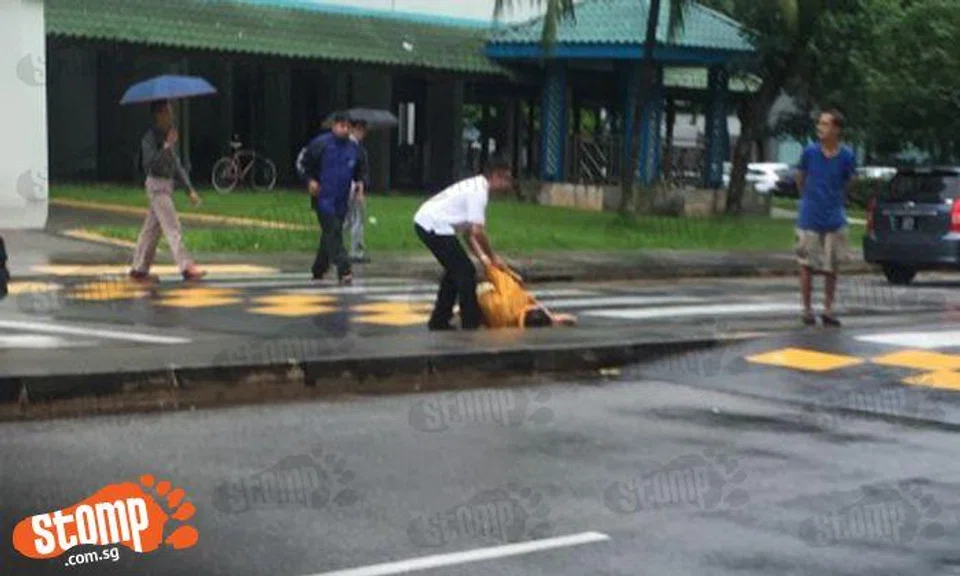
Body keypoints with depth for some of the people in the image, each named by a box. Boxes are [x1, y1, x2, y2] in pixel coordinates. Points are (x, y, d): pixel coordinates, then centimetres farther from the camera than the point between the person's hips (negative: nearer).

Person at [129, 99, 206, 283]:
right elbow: (151, 163, -24)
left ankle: (139, 269, 18)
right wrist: (167, 145, -27)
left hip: (167, 186, 9)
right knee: (172, 227, -14)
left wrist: (190, 189, 16)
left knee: (152, 228, 11)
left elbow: (176, 165, 19)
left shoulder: (167, 135, 15)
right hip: (156, 184, -9)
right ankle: (186, 267, -20)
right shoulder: (150, 137, -11)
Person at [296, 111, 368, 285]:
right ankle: (344, 271, -20)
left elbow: (361, 170, 21)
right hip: (323, 197, -5)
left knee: (330, 235, 12)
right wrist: (309, 180, -11)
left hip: (341, 200, 5)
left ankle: (319, 270, 27)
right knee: (333, 232, -14)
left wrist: (360, 182, 2)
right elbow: (301, 162, 1)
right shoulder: (321, 144, -7)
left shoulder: (354, 148, 7)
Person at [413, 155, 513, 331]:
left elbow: (468, 230, 16)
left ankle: (439, 320, 26)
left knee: (456, 270, 20)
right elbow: (477, 231, -22)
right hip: (435, 226, -10)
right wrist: (493, 257, -9)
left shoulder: (475, 187, 15)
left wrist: (481, 256, 10)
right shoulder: (479, 192, -16)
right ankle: (471, 323, 1)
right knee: (466, 271, -5)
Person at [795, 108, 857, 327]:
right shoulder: (810, 152, -8)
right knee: (807, 266, 4)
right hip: (809, 219, -1)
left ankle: (828, 310, 18)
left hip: (834, 220, 1)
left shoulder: (846, 157, -7)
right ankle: (807, 310, 15)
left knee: (832, 268, 8)